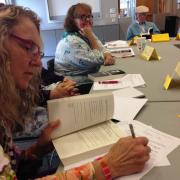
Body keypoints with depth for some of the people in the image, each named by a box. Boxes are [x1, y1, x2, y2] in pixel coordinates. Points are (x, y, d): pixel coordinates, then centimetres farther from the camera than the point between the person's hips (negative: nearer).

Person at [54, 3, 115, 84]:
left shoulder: (85, 35, 5)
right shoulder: (71, 41, -22)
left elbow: (103, 50, 8)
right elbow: (98, 60, -22)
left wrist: (108, 56, -14)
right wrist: (91, 36, -21)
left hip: (90, 76, 8)